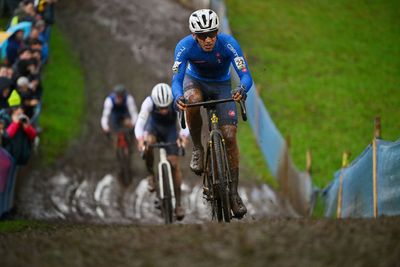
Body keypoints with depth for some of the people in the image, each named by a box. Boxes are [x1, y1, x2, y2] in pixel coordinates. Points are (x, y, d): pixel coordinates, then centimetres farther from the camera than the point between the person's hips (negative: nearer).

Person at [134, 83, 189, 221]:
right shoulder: (149, 102, -33)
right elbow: (140, 122, -36)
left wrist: (183, 135, -58)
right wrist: (140, 138, -54)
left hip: (170, 128, 0)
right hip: (154, 125, 0)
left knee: (174, 164, -8)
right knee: (147, 144, -33)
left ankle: (178, 203, 0)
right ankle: (150, 174, -7)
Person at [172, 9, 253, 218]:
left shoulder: (228, 43, -31)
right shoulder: (185, 46, -29)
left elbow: (246, 75, -36)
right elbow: (177, 79, -34)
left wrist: (242, 89, -60)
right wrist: (178, 96, -57)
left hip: (221, 85, 0)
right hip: (195, 81, 0)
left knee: (229, 137, -13)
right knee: (192, 101, -38)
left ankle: (233, 192, -2)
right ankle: (197, 149, -15)